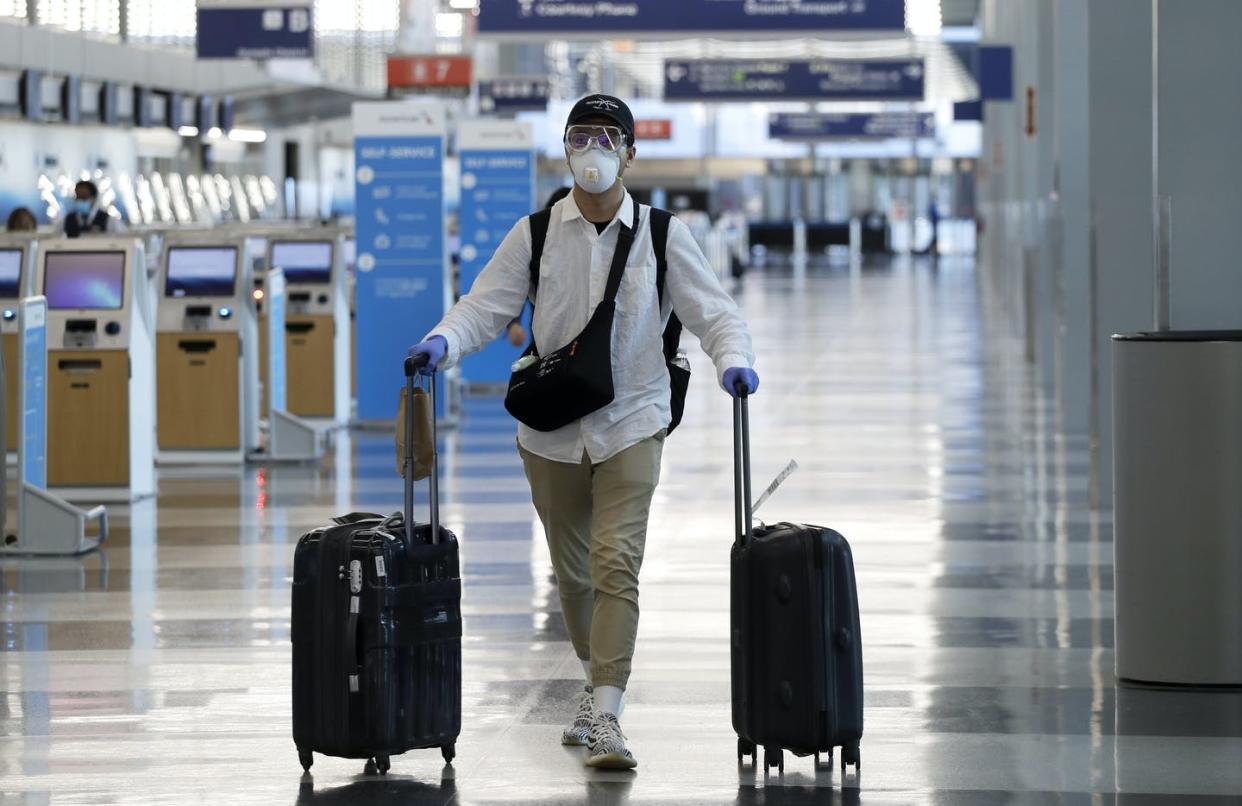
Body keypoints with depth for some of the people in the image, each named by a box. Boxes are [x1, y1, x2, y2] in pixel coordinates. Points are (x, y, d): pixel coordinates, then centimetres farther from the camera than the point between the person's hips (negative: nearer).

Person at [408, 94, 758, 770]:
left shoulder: (662, 234, -1)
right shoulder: (535, 234, 2)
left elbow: (713, 310, -3)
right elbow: (486, 305, -2)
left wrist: (733, 360, -23)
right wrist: (444, 341, -23)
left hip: (630, 427, -2)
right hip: (551, 430, 2)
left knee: (615, 563, -16)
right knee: (572, 570, 13)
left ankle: (605, 719, -19)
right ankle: (597, 680, 38)